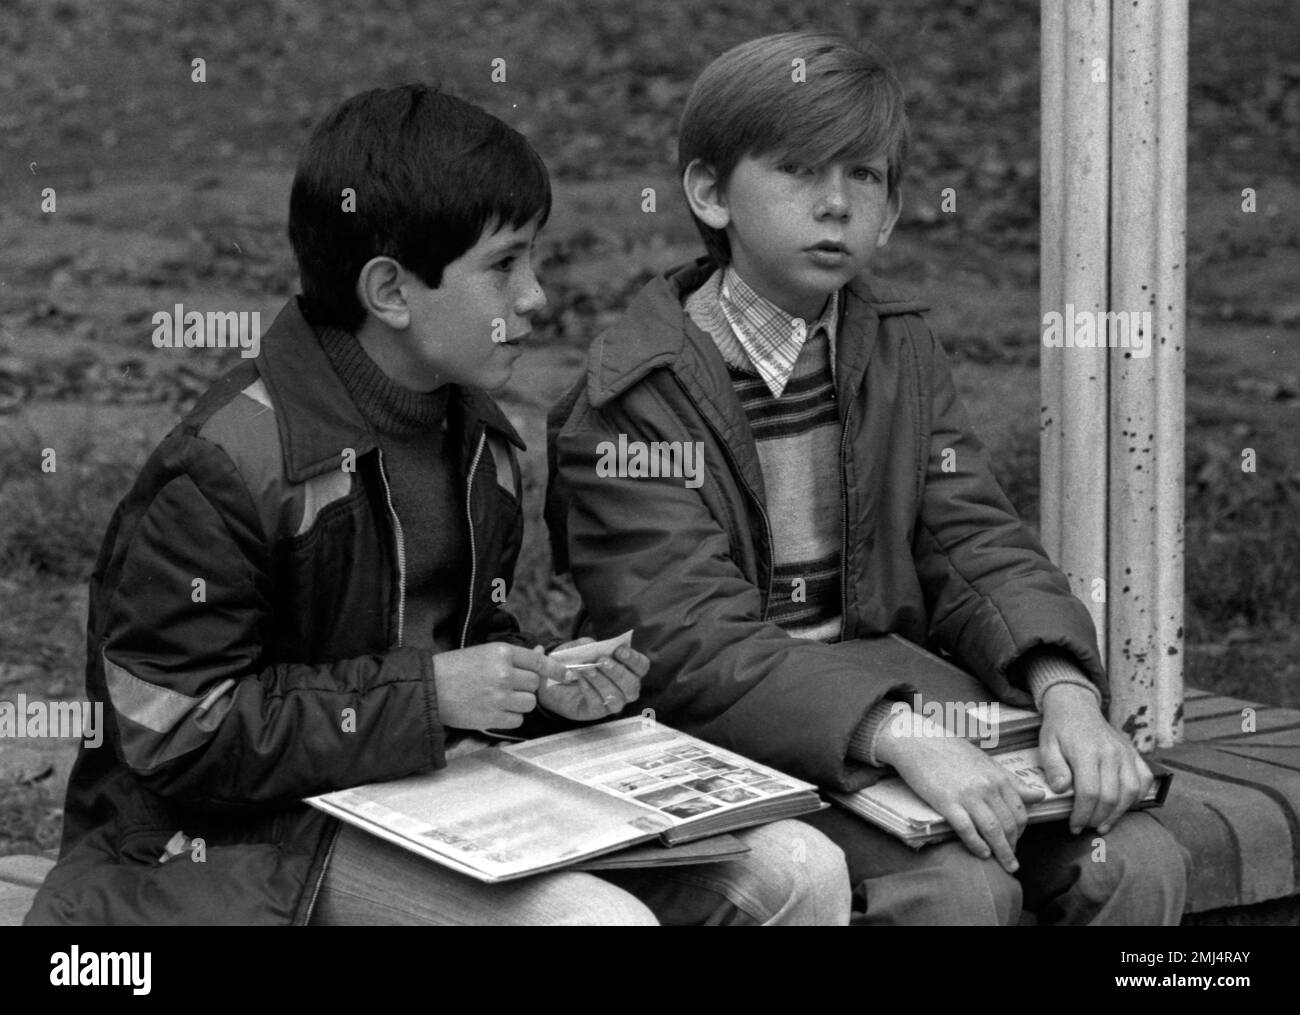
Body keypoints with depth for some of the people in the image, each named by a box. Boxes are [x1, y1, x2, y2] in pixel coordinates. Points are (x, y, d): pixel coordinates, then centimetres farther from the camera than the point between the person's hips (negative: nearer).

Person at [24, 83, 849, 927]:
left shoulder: (479, 439, 9)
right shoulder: (226, 468, -17)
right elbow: (180, 735, -18)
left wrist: (546, 685, -1)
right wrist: (425, 694, -21)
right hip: (257, 829, -8)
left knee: (801, 872, -8)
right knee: (601, 917, -31)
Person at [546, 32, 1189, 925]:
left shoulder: (900, 349, 10)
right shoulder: (633, 401, -10)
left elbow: (977, 548, 4)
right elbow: (695, 648, -20)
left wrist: (1066, 694, -17)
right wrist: (898, 736, -34)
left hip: (882, 708, 6)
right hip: (726, 747, -5)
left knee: (1139, 862, -15)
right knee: (962, 886, -28)